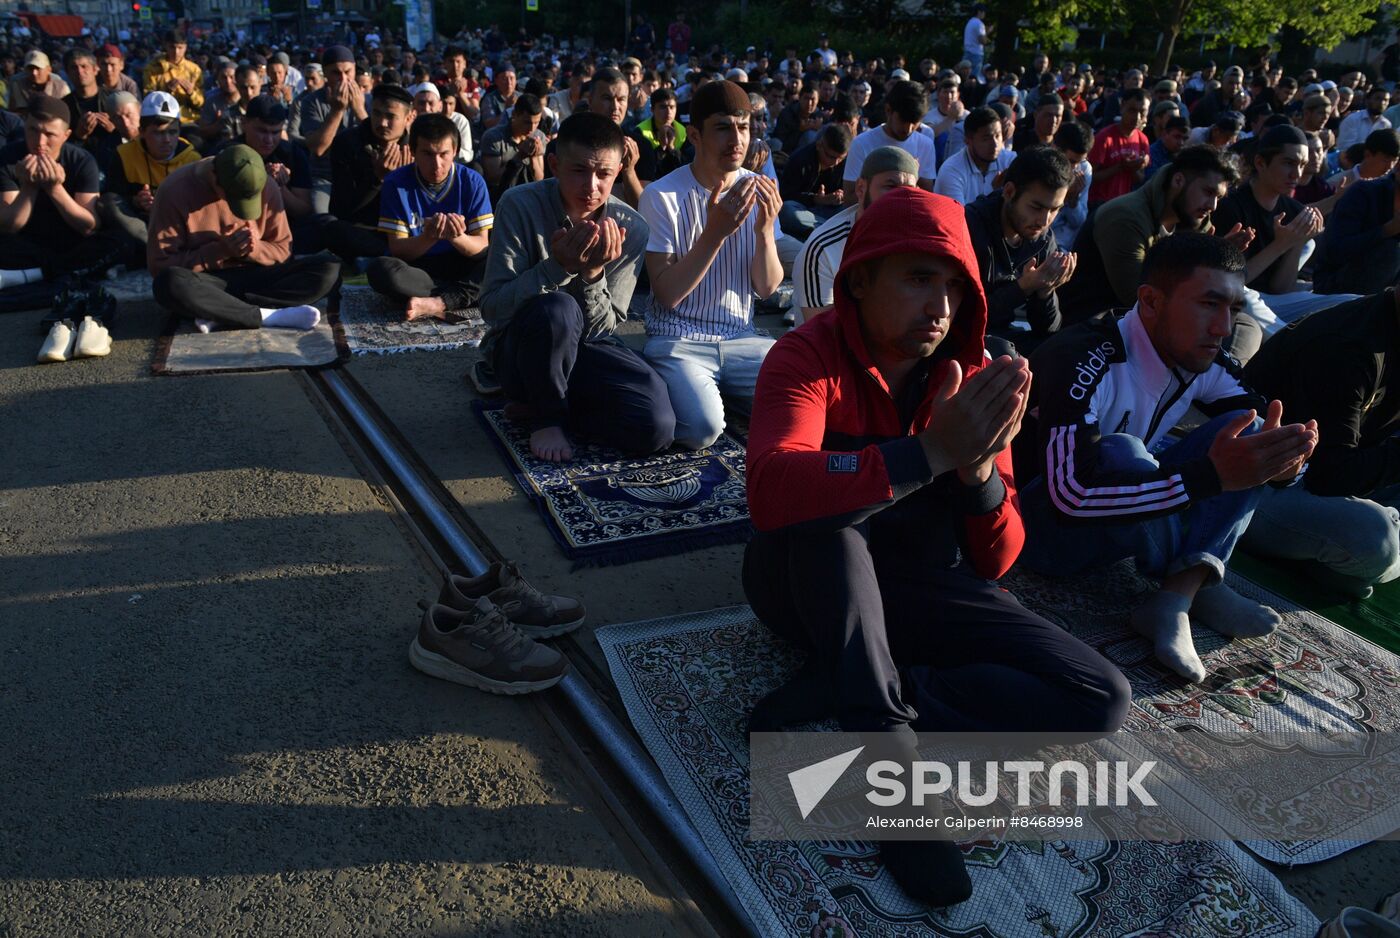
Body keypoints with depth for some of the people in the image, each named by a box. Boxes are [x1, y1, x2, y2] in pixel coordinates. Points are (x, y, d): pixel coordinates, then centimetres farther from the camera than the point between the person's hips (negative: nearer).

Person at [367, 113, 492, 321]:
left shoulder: (472, 181, -6)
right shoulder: (396, 183, -7)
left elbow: (482, 246, -9)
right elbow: (397, 249, -10)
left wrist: (457, 237, -33)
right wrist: (428, 238, -32)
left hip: (461, 267, 1)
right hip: (416, 269, 0)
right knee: (380, 269, -33)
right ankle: (467, 295, -24)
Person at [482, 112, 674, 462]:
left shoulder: (631, 228, -8)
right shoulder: (520, 206, -14)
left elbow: (600, 329, -8)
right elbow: (492, 307, -18)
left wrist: (593, 272, -27)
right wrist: (559, 266, -31)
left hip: (585, 350, 3)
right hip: (519, 347, -3)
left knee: (656, 427, -23)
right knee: (556, 308, -39)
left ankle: (533, 401, 1)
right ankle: (547, 416, -9)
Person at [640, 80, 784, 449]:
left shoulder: (759, 191, 4)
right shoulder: (662, 196, -9)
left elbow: (767, 288, 2)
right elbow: (668, 294, -14)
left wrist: (765, 229, -17)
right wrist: (715, 231, -25)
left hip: (741, 338, 5)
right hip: (678, 340, -4)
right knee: (701, 427, -31)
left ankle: (720, 389, 8)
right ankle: (682, 387, 6)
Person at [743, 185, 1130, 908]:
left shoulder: (972, 377, -5)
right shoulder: (811, 355, -16)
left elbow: (995, 562, -6)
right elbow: (771, 489, -39)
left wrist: (979, 470, -25)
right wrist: (932, 452, -43)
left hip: (917, 589, 4)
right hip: (811, 586, -4)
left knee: (1102, 701, -13)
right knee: (824, 497, -37)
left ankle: (837, 692, -16)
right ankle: (885, 743, -27)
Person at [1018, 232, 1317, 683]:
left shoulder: (1203, 361, -4)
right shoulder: (1086, 362, -28)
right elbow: (1070, 493, -39)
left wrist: (1283, 457, -27)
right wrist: (1212, 475, -42)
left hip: (1121, 527, 7)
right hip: (1043, 524, -7)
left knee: (1249, 429, -5)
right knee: (1119, 453, -35)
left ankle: (1175, 600, -21)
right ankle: (1197, 587, -7)